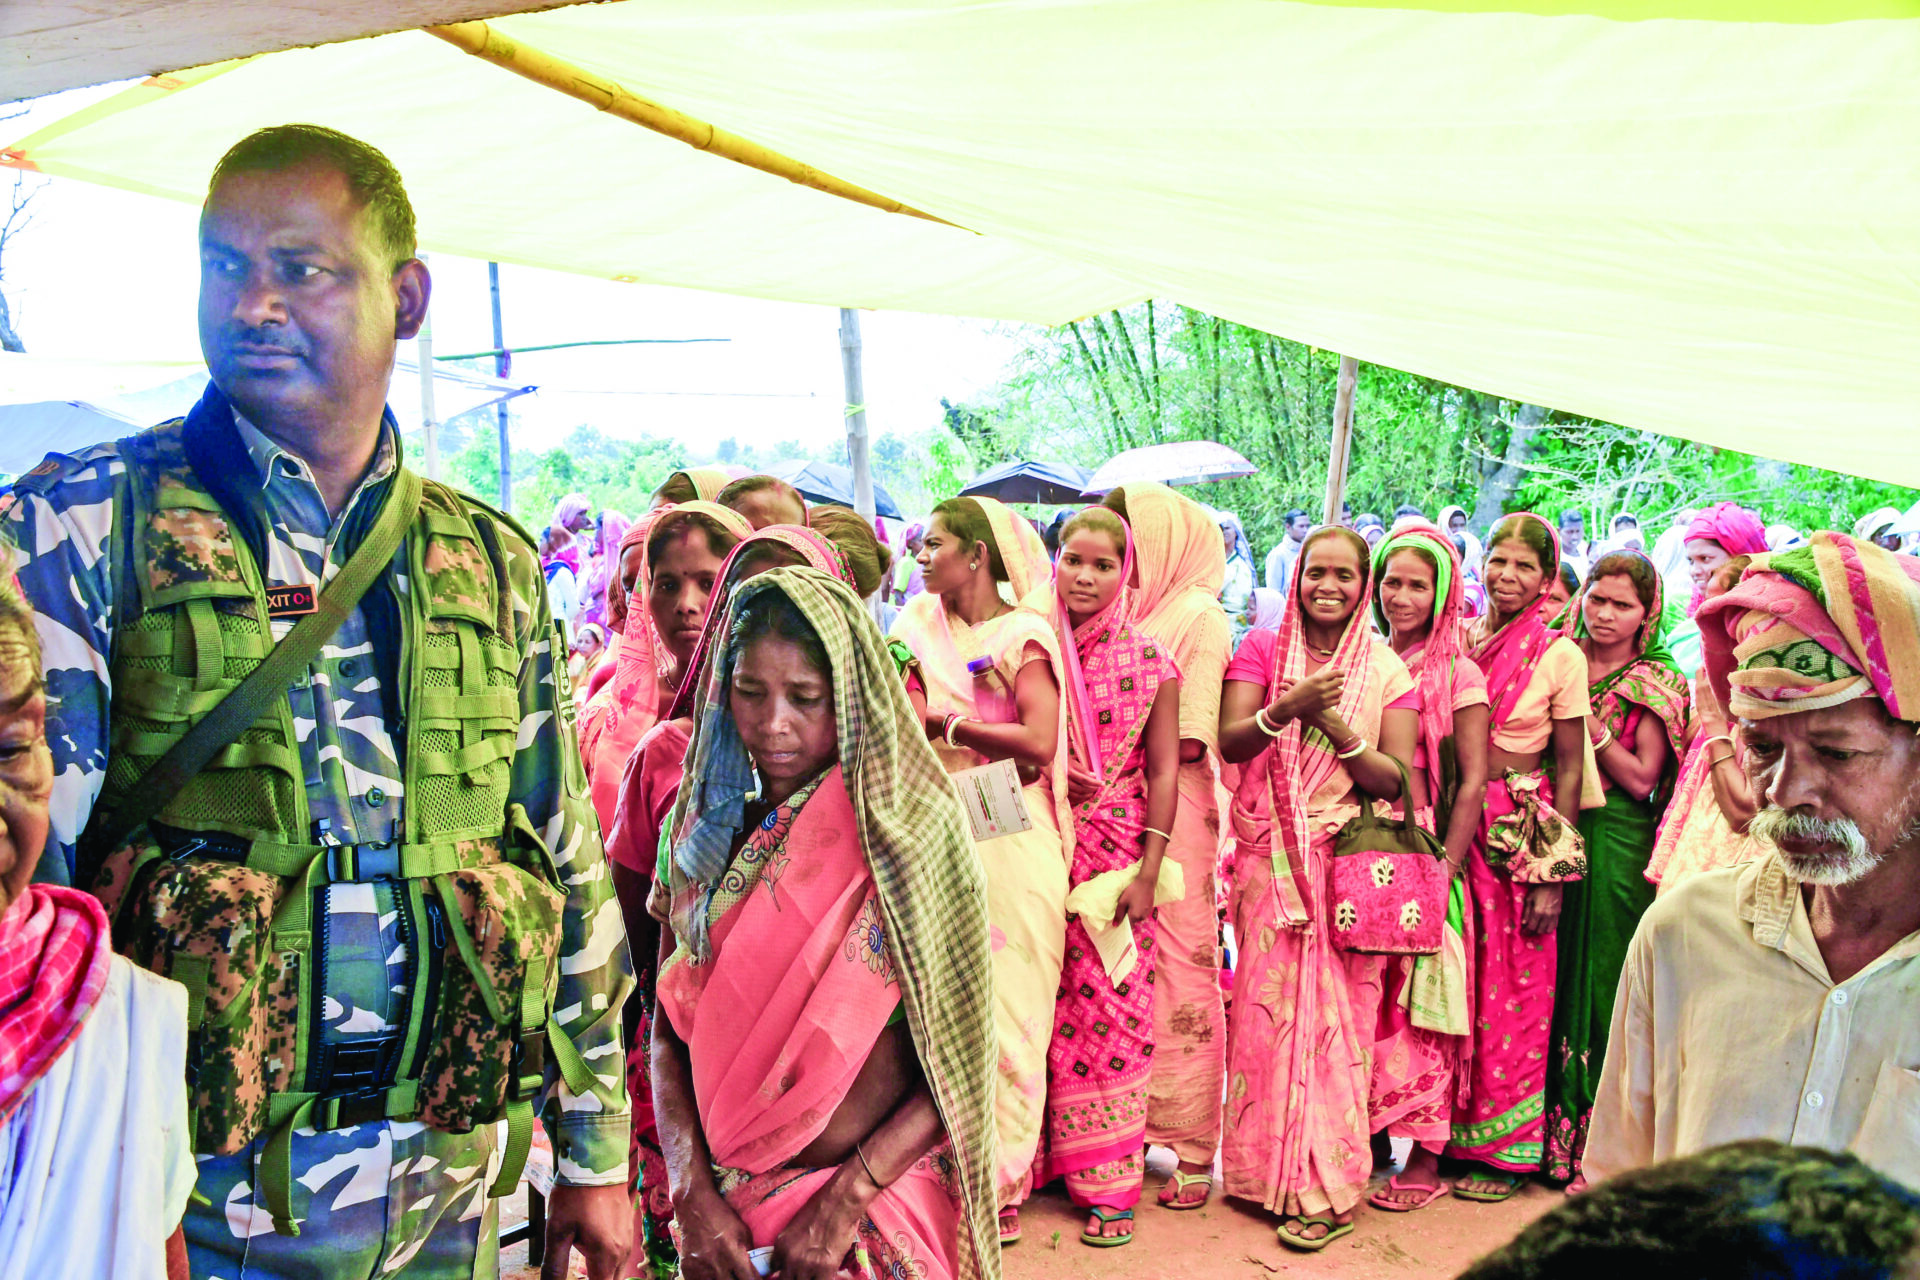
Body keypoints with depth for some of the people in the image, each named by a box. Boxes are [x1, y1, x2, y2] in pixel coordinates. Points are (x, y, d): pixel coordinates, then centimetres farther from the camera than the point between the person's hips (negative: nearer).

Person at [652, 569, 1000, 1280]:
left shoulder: (912, 829, -12)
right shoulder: (702, 827, 0)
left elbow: (959, 1060, -12)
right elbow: (669, 1030, 2)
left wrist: (843, 1202, -17)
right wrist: (692, 1192, -10)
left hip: (879, 1217, -3)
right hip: (723, 1213, 3)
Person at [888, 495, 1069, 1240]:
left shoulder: (1024, 634, -3)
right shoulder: (920, 625, 13)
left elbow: (1040, 741, -15)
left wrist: (947, 723, -11)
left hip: (1009, 836, -4)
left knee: (1005, 1011, -1)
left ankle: (1000, 1182, 9)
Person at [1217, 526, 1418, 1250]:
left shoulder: (1387, 670, 5)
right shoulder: (1263, 649, 5)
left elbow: (1397, 778, -2)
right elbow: (1231, 743, -4)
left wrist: (1333, 723, -15)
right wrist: (1286, 707, -21)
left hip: (1350, 863, -1)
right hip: (1271, 860, 1)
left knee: (1336, 1015, -3)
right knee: (1265, 1007, 1)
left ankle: (1328, 1188, 6)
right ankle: (1265, 1168, 16)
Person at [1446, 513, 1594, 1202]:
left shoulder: (1560, 656, -4)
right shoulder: (1460, 640, 5)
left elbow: (1569, 769, -4)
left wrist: (1552, 876, -8)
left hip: (1523, 833, -3)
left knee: (1512, 992, 3)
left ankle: (1502, 1148, 17)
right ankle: (1450, 1131, 21)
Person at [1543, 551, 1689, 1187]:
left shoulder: (1656, 685, 0)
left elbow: (1643, 778, -8)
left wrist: (1588, 726, -14)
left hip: (1615, 842, -3)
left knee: (1600, 978, -1)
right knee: (1548, 976, 4)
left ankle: (1592, 1141, 10)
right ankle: (1551, 1128, 16)